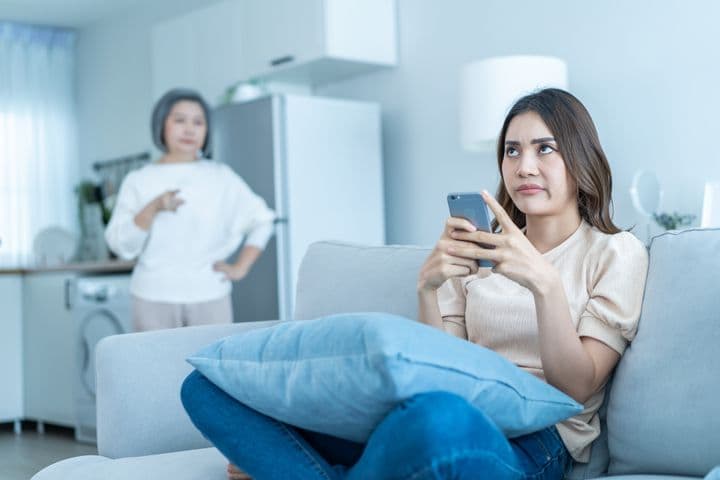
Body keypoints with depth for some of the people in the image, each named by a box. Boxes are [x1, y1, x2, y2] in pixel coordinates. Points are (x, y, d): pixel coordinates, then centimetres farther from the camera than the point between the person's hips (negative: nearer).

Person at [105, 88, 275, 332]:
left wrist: (241, 267, 2)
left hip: (209, 297, 1)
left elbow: (262, 219, 11)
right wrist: (153, 208, -16)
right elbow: (121, 245, -3)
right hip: (155, 299, 0)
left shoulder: (221, 177, 6)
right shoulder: (138, 181, 5)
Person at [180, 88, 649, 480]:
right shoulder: (481, 249, 20)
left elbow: (579, 387, -4)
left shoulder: (617, 252, 7)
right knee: (208, 385, -6)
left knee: (437, 416, -44)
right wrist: (428, 287, -7)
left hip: (533, 442, -4)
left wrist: (543, 282, -18)